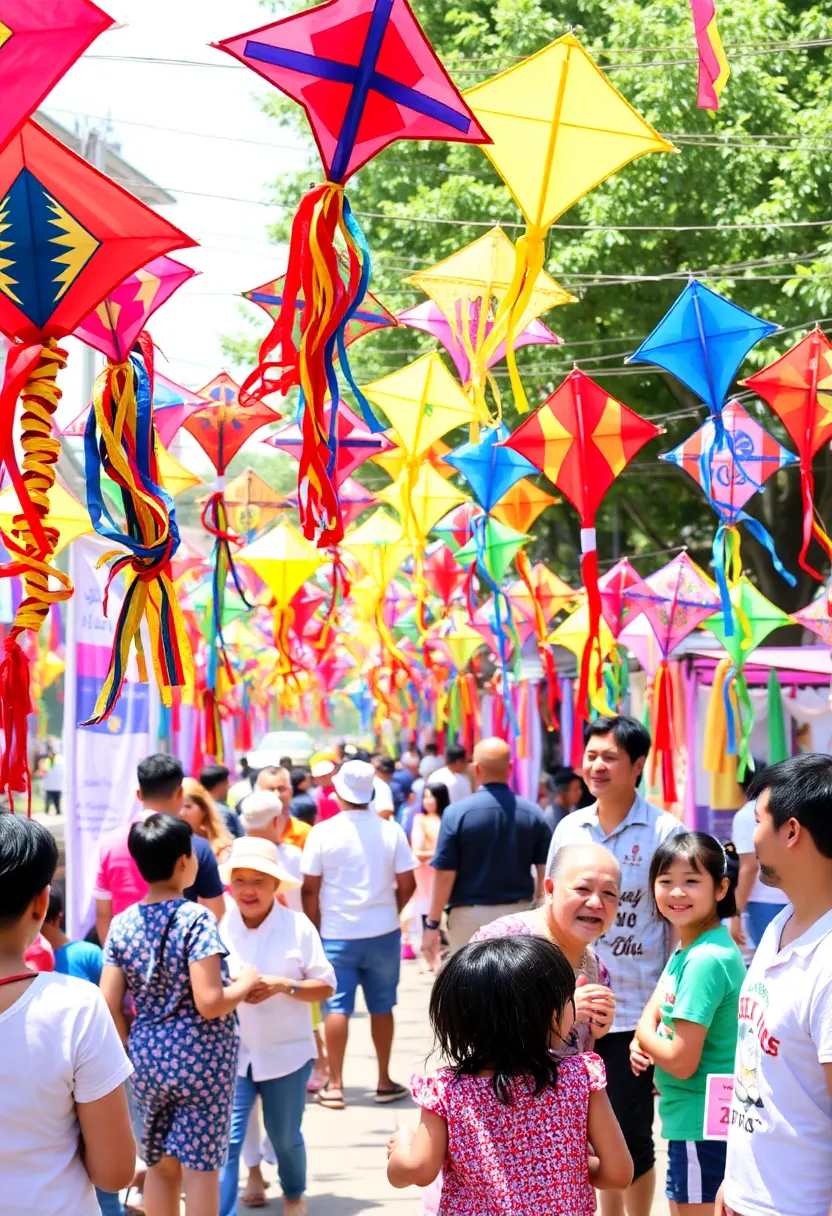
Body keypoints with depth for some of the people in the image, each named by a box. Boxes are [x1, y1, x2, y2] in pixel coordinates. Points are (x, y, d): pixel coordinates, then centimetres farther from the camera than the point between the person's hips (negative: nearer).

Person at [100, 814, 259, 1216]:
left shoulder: (122, 924, -1)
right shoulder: (196, 919, -16)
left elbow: (109, 1005, -1)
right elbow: (209, 1003, -22)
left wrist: (133, 1050, 14)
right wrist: (245, 984, -4)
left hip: (148, 1058, 5)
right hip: (201, 1060, -5)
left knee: (160, 1165, 16)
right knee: (200, 1168, 4)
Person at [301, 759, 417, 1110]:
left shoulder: (323, 832, -7)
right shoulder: (391, 831, -4)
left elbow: (310, 888, -5)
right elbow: (407, 884, -2)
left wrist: (315, 928, 7)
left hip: (337, 934, -1)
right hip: (383, 933, 1)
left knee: (337, 1007, 4)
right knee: (381, 1006, 11)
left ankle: (335, 1085, 5)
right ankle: (384, 1081, 18)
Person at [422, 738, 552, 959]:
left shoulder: (457, 812, -10)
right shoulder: (533, 813, -2)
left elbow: (444, 874, -10)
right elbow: (546, 871, 0)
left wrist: (432, 924, -3)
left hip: (469, 916, -2)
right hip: (520, 914, 2)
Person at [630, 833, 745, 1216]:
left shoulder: (705, 960, -23)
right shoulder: (687, 947, 6)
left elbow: (682, 1061, -23)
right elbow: (655, 1011, 17)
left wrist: (644, 1035, -4)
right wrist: (641, 1043, -5)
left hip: (700, 1126, -9)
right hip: (695, 1121, 9)